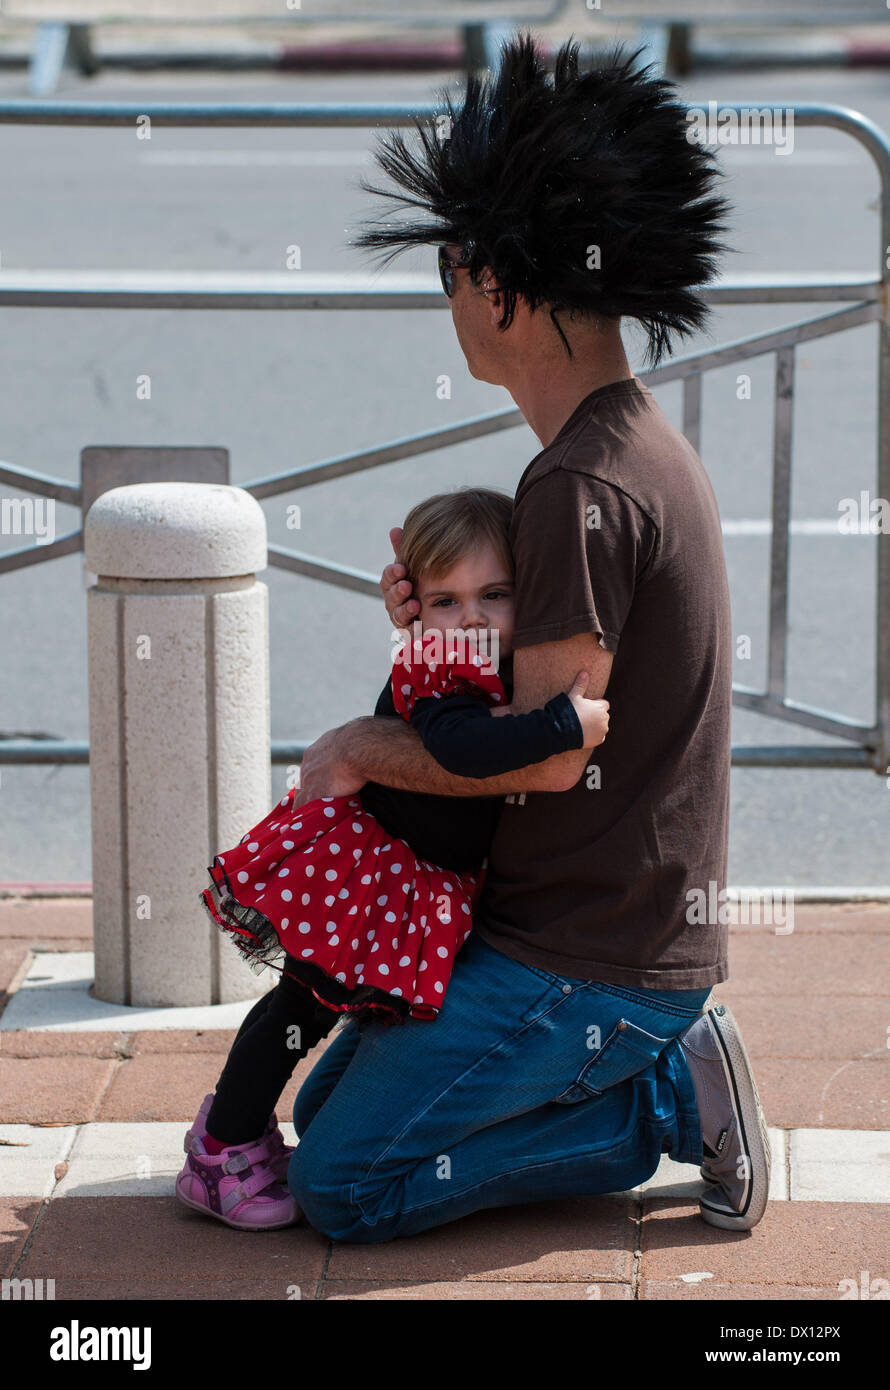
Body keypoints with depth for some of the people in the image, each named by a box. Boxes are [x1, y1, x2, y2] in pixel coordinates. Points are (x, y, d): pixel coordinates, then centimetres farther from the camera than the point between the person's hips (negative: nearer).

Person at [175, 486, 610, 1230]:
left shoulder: (517, 677, 0)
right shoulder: (430, 675, -27)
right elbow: (459, 744, -48)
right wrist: (565, 723, -48)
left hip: (437, 889, 9)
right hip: (359, 860, -9)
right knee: (306, 1002, -5)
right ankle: (223, 1153, 8)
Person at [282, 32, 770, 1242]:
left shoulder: (581, 486, -22)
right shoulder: (649, 449, 10)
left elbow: (550, 750, -24)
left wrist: (361, 750, -9)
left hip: (583, 963, -10)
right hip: (644, 929, 10)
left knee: (341, 1185, -8)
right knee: (324, 1110, 16)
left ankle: (665, 1107, -4)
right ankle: (667, 1073, 9)